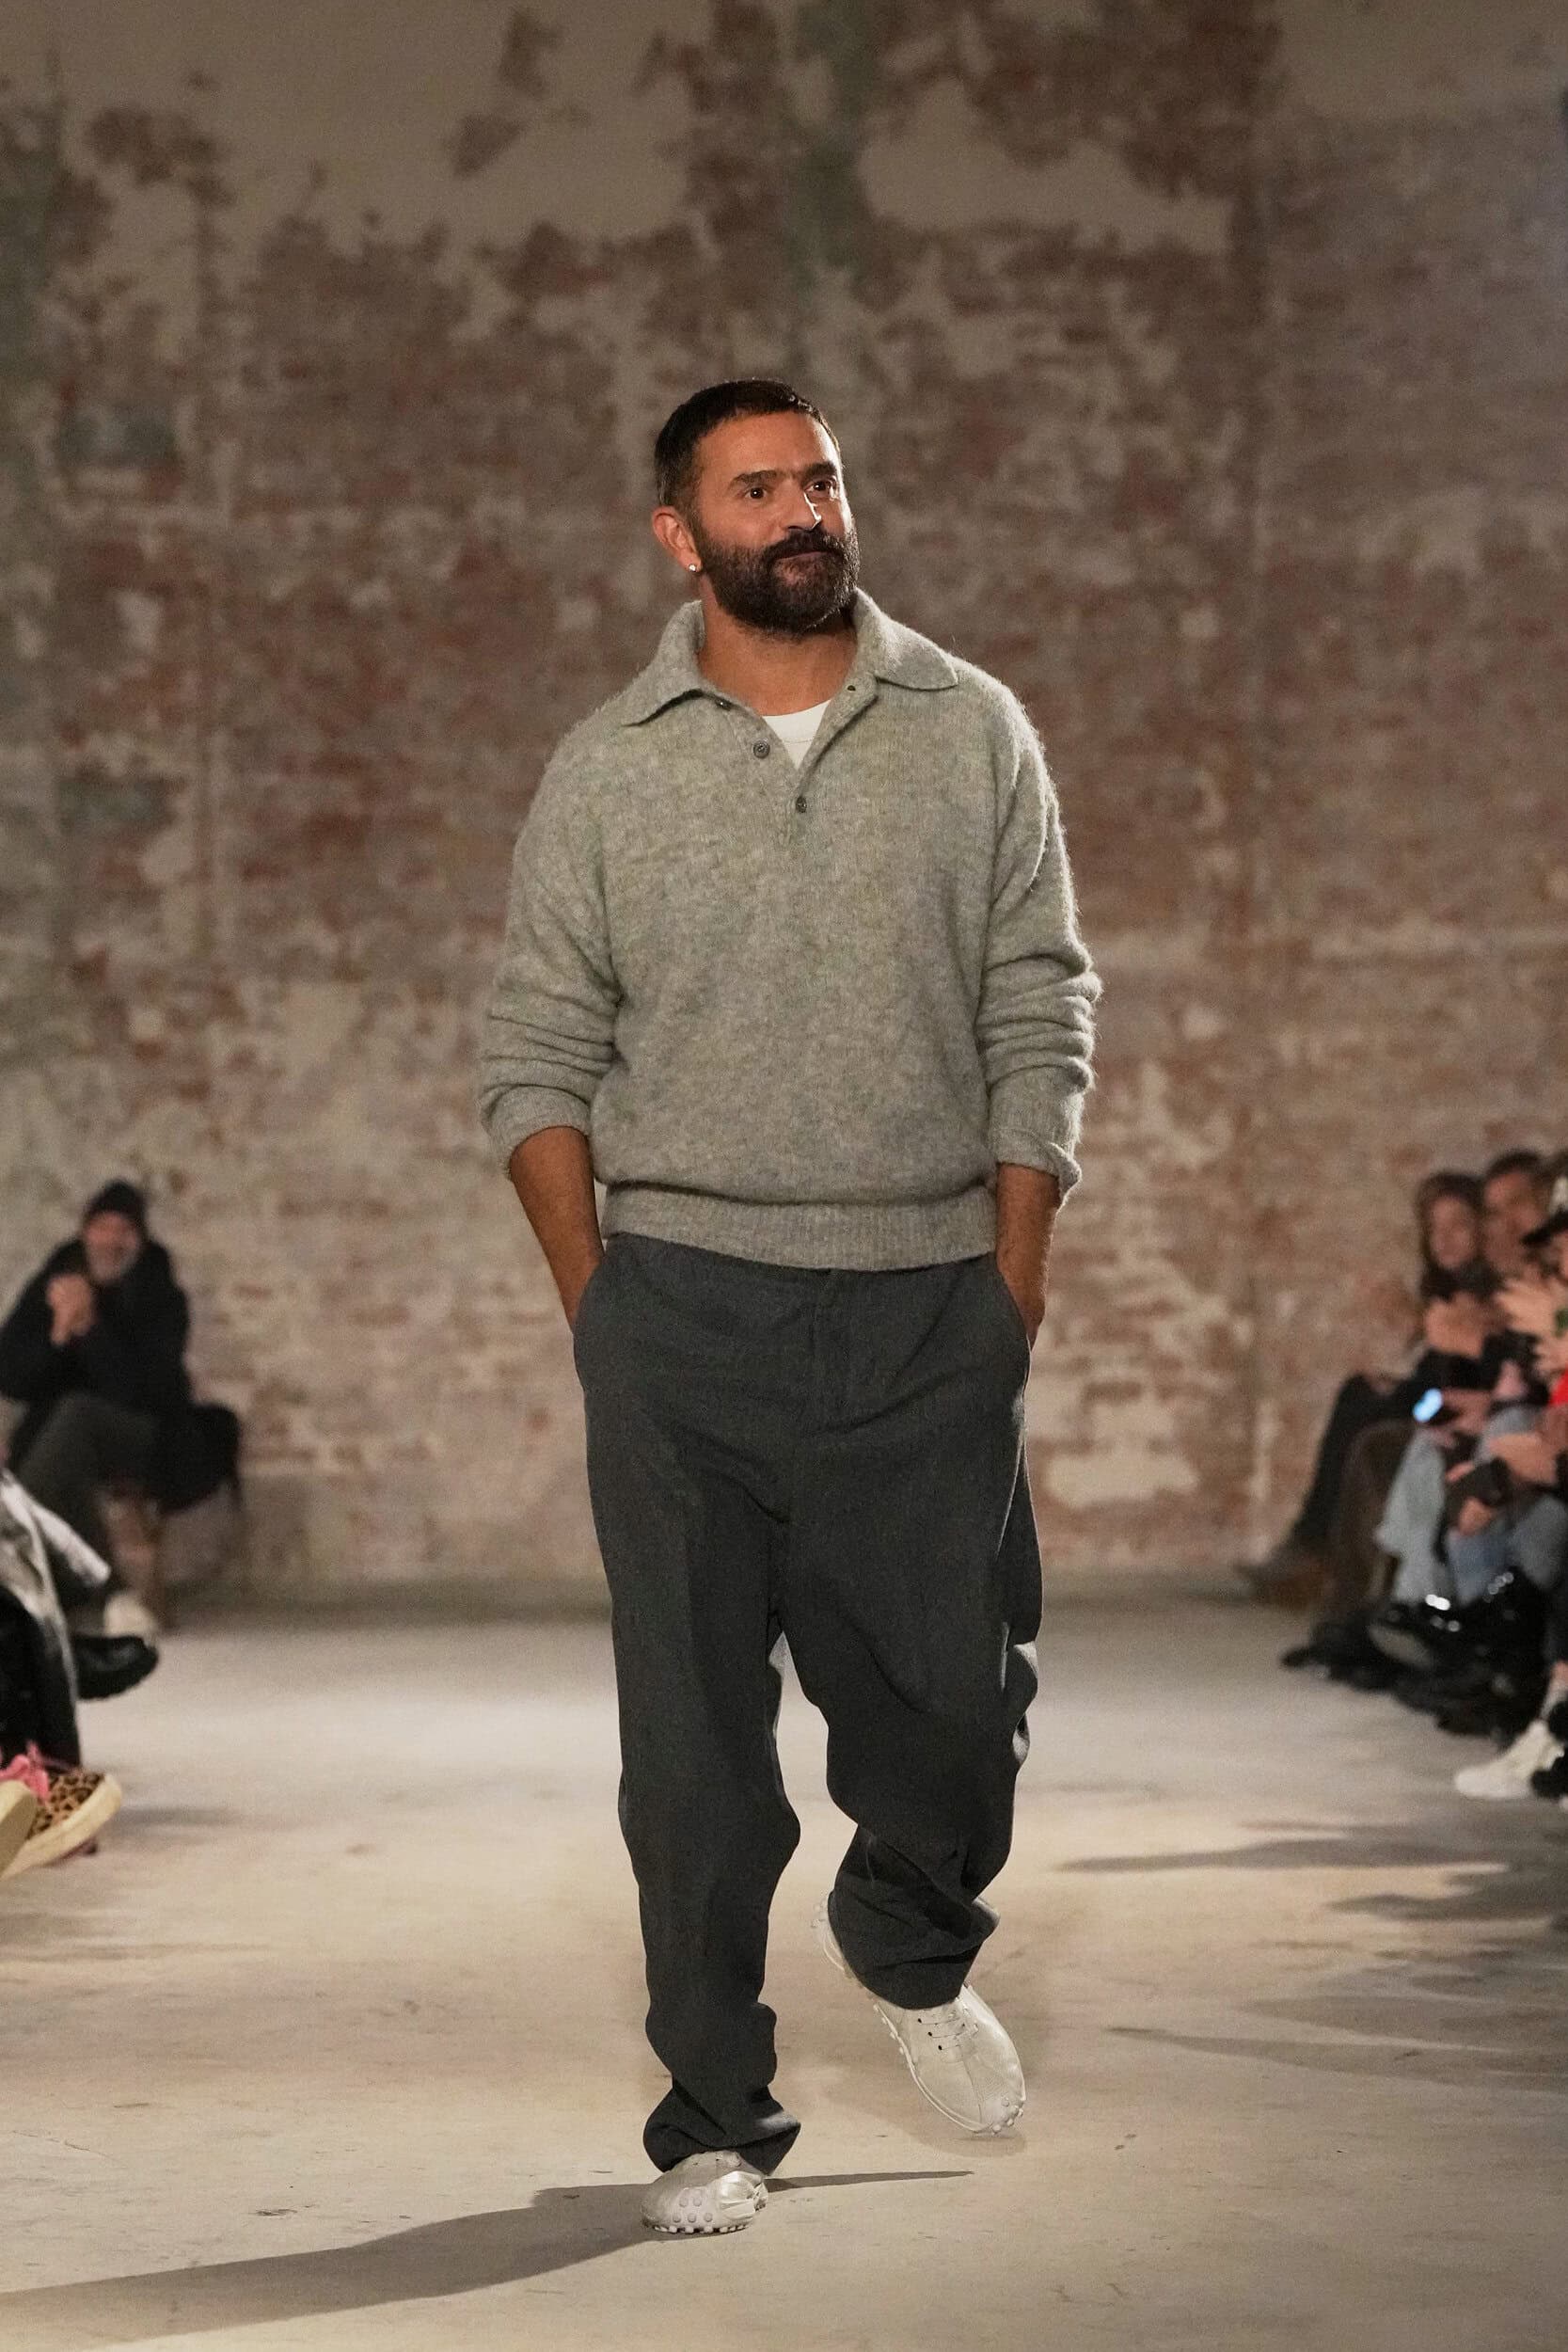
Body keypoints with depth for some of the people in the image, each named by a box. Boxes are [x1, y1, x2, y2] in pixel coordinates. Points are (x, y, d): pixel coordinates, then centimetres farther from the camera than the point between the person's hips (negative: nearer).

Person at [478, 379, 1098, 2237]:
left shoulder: (969, 731, 6)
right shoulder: (607, 771, 4)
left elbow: (1041, 1022, 6)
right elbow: (535, 1059, 5)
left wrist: (1013, 1292, 1)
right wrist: (598, 1305, -2)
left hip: (930, 1312, 1)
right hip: (686, 1314, -1)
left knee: (961, 1697, 3)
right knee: (695, 1741, 2)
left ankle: (906, 1944, 35)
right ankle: (714, 2118, 14)